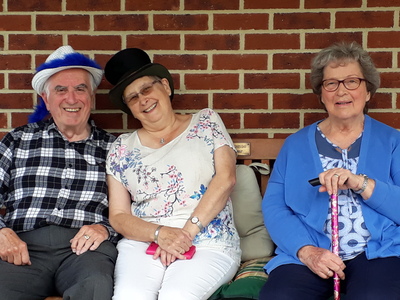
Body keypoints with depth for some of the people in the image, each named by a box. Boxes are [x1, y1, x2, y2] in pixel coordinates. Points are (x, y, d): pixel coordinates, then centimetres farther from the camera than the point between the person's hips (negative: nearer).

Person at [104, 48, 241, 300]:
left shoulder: (206, 122, 11)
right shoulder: (122, 149, 13)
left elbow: (226, 179, -2)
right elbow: (118, 216, 8)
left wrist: (188, 231, -12)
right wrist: (160, 233, -13)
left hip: (209, 244, -1)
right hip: (143, 242, 1)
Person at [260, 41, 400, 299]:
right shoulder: (296, 144, 13)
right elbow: (273, 206, 3)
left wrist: (361, 183, -17)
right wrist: (306, 251, -13)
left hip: (378, 254, -1)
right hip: (308, 255, 2)